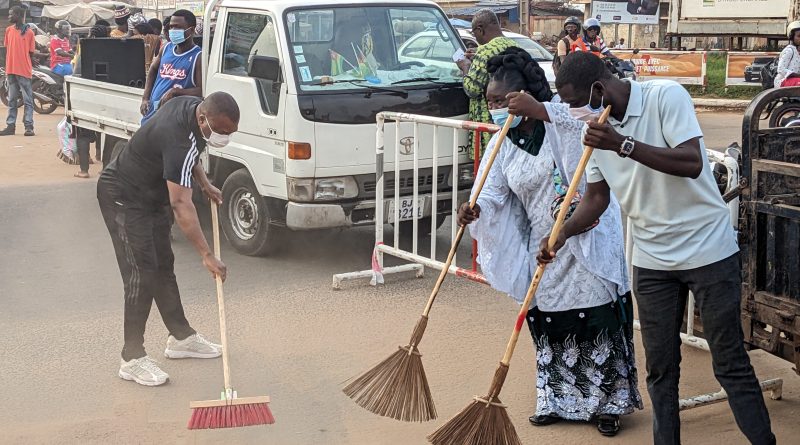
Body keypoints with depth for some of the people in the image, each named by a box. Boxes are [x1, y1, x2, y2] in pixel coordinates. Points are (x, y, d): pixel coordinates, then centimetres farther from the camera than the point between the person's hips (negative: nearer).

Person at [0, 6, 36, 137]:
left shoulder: (29, 32, -4)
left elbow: (31, 52, 0)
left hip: (24, 71, -5)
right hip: (11, 70, 5)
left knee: (28, 100, -2)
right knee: (12, 100, 9)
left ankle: (29, 126, -2)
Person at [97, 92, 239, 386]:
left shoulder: (192, 106, -6)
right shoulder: (179, 139, -35)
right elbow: (181, 205, -39)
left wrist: (204, 184, 6)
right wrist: (207, 255, -40)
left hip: (150, 195, 10)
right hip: (122, 197, -10)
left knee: (164, 266, 16)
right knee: (142, 273, -14)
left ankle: (181, 337, 27)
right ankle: (132, 359, -10)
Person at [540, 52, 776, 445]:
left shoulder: (666, 96, -16)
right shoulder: (596, 128, 2)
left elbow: (692, 163, -26)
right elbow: (596, 196, 11)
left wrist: (624, 144, -32)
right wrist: (560, 236, -4)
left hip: (708, 250, -5)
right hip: (652, 260, 5)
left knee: (731, 364, 1)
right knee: (660, 368, 11)